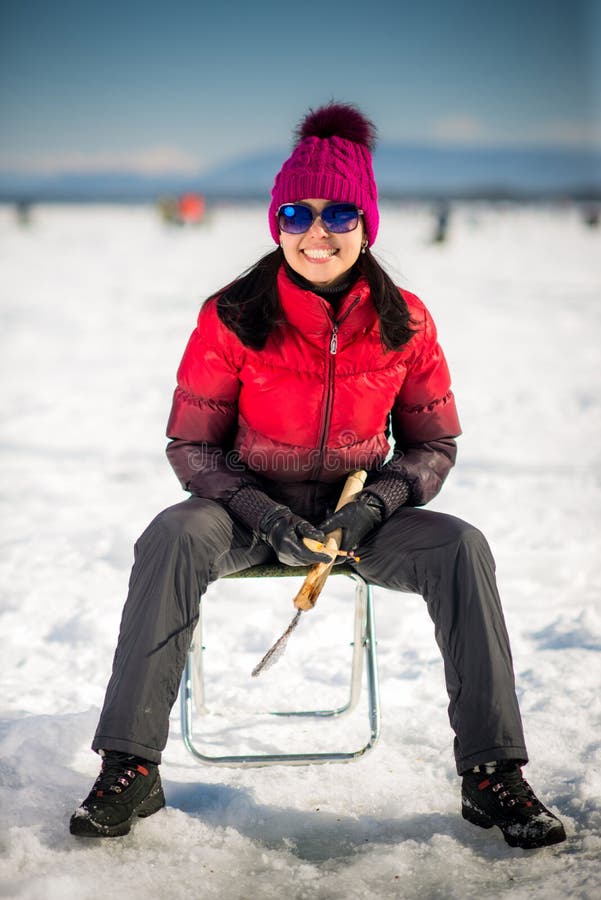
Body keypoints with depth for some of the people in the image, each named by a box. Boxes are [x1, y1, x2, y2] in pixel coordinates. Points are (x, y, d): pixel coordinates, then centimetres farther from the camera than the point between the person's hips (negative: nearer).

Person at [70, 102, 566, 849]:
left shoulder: (404, 322, -5)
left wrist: (372, 505, -18)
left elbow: (434, 444, 2)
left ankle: (491, 775, -20)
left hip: (361, 511, 1)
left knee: (461, 547, -26)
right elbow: (190, 444, -6)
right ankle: (130, 767, -29)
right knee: (173, 536, -33)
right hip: (248, 507, -1)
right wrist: (265, 516, -22)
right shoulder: (232, 318, -11)